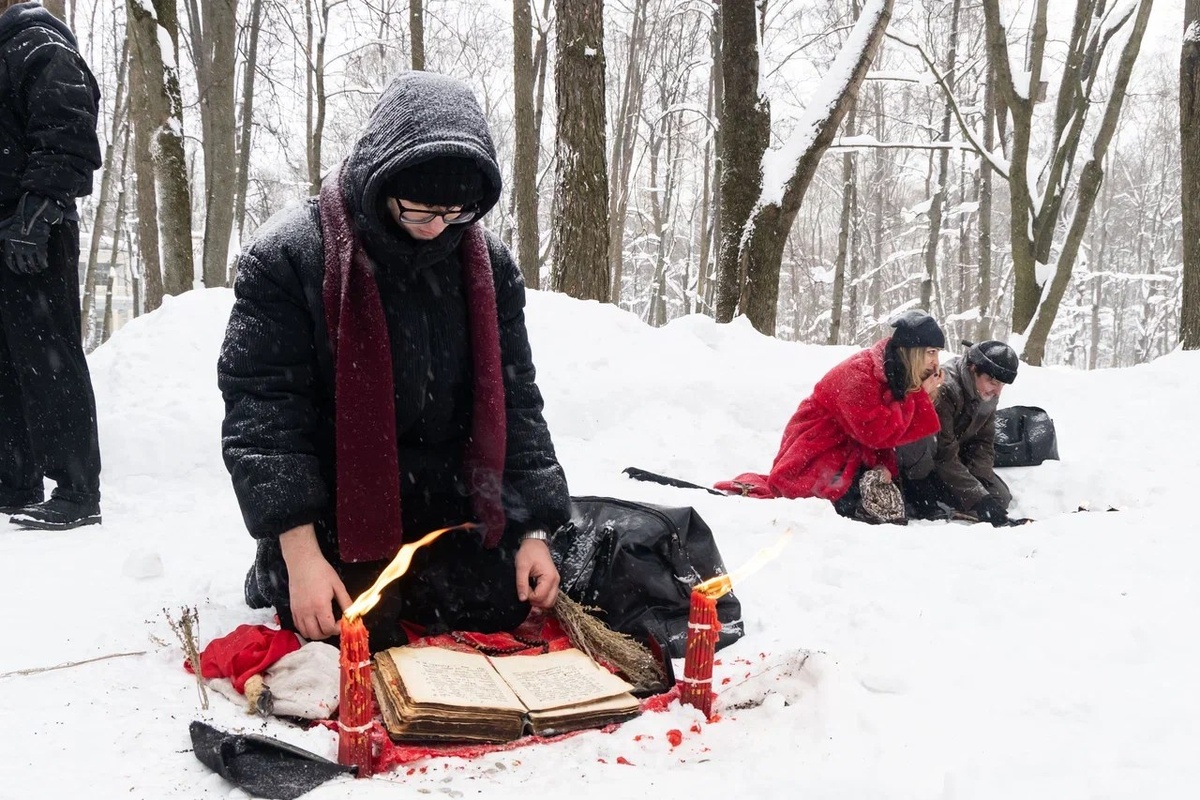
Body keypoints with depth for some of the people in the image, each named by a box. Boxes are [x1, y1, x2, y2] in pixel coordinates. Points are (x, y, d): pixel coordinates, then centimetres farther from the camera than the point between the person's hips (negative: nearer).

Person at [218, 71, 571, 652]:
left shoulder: (489, 265, 0)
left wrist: (532, 527, -6)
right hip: (333, 510, -4)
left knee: (503, 614, -6)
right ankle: (279, 575, 18)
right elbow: (260, 407, -16)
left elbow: (513, 402, 3)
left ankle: (405, 587, 25)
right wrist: (300, 549, -23)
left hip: (450, 506, 4)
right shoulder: (288, 255, -14)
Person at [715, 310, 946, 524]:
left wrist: (884, 465, -18)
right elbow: (877, 433, -27)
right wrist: (916, 395, -22)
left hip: (851, 453, 9)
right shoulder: (858, 375, -24)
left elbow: (901, 430, 1)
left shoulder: (898, 375, 2)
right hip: (816, 456, -9)